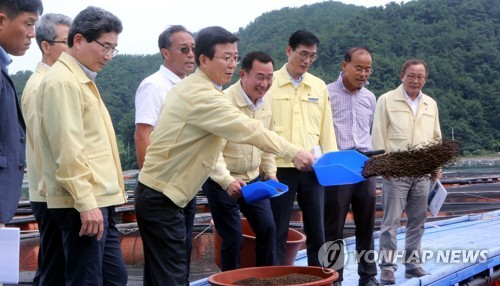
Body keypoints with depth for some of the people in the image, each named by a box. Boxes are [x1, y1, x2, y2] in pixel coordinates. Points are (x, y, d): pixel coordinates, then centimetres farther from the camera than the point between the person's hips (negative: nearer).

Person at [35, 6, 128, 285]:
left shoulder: (82, 80, 18)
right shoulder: (63, 82, -13)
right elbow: (67, 150, -20)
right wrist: (85, 202, -23)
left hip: (99, 199, 10)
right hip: (83, 203, -10)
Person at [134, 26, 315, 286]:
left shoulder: (187, 88, 13)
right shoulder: (204, 96, -19)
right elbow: (248, 129, -26)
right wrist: (293, 153, -27)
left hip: (153, 192, 10)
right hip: (161, 198, -10)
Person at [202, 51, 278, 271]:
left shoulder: (266, 99, 0)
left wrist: (270, 172, 10)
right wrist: (228, 181, -38)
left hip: (253, 178, 6)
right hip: (222, 183, -6)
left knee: (268, 228, 5)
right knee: (233, 238, -2)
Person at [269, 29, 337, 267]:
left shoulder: (319, 86, 10)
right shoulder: (270, 83, -1)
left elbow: (327, 127, 12)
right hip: (280, 167, -3)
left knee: (317, 231, 9)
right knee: (278, 232, 3)